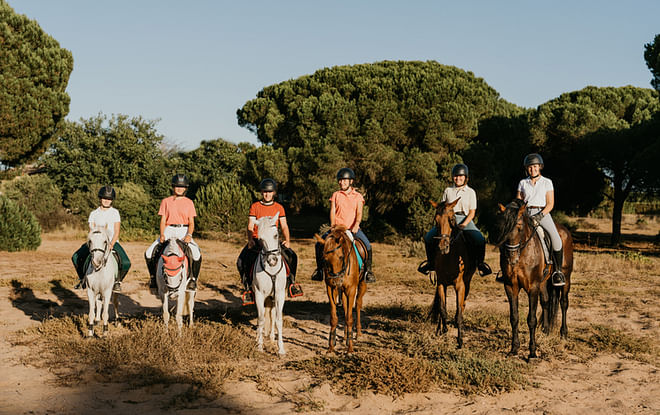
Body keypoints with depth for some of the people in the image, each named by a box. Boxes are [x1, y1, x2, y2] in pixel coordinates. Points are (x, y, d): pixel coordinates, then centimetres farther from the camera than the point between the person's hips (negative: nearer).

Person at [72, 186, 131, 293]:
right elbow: (91, 231, 5)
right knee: (76, 257, -15)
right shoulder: (94, 213, 7)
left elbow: (116, 232, -4)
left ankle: (118, 281, 0)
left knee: (126, 263, -26)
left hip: (112, 242, -2)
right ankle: (83, 278, 9)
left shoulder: (115, 212, 3)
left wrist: (111, 245, -18)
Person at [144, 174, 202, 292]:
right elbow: (163, 220, 6)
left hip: (184, 231, -1)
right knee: (149, 253, -13)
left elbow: (191, 222, 3)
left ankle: (193, 279, -6)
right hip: (169, 230, 1)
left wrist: (189, 235, -15)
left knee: (196, 254, -25)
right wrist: (162, 235, -9)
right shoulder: (166, 201, 9)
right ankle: (153, 276, 10)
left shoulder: (189, 203, 7)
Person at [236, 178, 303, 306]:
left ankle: (291, 283, 0)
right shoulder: (255, 206, 2)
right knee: (242, 262, -22)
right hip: (256, 240, -1)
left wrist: (287, 240, -11)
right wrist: (250, 240, -20)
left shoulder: (279, 208, 8)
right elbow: (250, 226, -3)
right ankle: (247, 288, -7)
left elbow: (284, 226, 6)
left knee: (292, 256, -17)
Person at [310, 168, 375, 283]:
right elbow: (332, 212, 2)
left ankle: (368, 270, -2)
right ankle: (319, 268, 3)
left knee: (367, 246, -21)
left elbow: (359, 213, -4)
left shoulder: (357, 196, 7)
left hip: (353, 228, -1)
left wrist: (356, 225, -21)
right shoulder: (335, 195, 10)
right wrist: (333, 226, -14)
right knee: (319, 244, -15)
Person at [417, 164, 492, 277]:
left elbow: (472, 212, 3)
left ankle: (480, 263, -5)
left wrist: (464, 224, -14)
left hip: (465, 220, -2)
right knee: (429, 237, -19)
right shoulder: (448, 191, 15)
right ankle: (431, 262, 2)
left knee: (480, 240, -29)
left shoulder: (470, 192, 9)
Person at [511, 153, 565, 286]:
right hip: (526, 214, 2)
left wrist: (540, 216, -15)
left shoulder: (547, 182, 8)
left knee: (556, 239, -26)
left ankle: (558, 271, -14)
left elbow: (550, 204, 1)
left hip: (543, 213, -2)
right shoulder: (523, 183, 14)